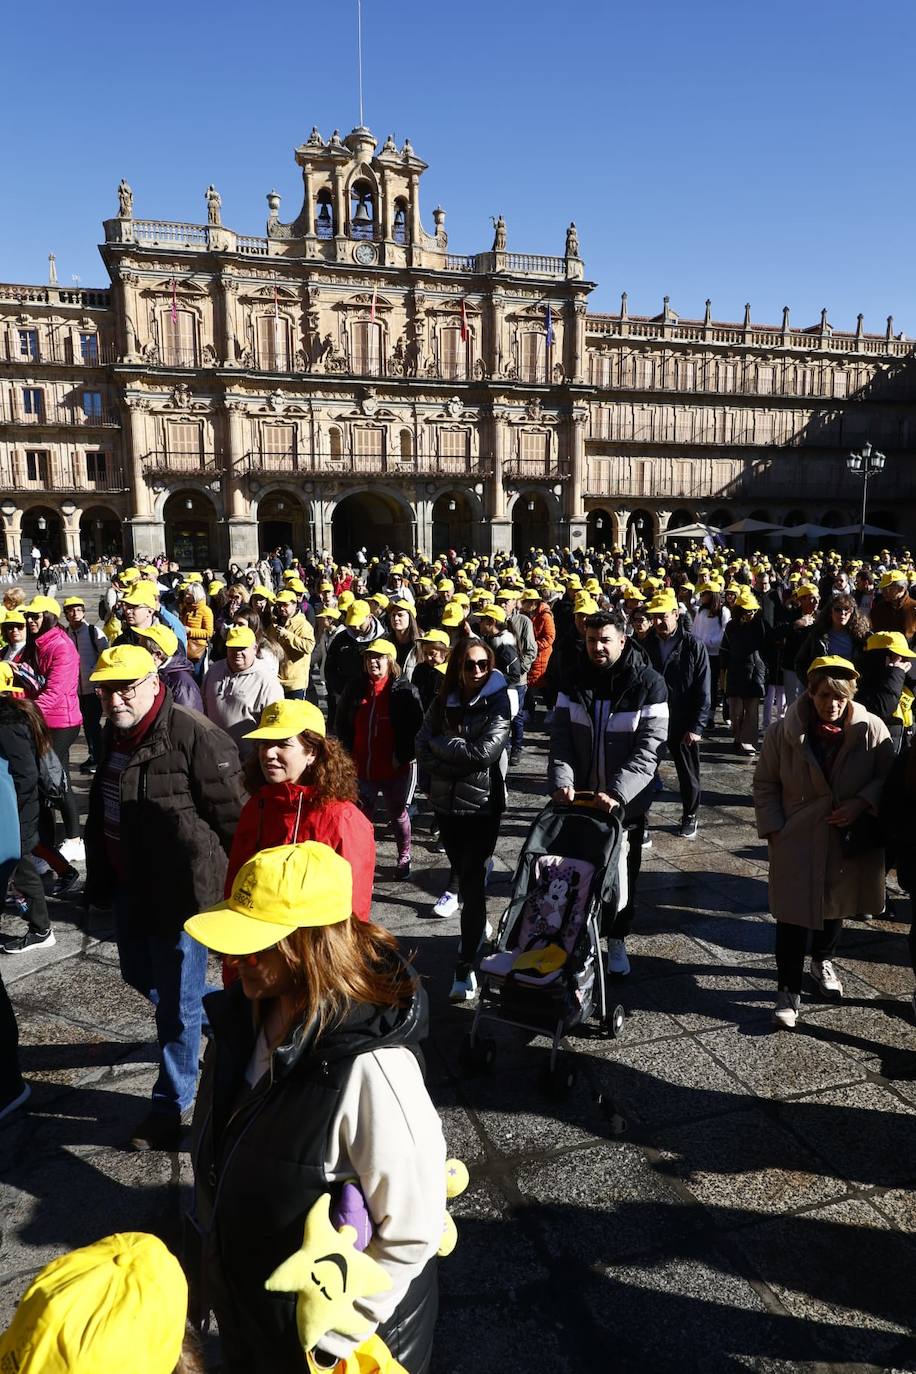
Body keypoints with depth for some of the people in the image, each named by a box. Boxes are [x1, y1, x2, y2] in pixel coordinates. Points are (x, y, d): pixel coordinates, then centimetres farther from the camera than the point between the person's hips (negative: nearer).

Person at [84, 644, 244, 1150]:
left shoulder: (195, 737, -24)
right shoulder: (114, 734, 5)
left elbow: (232, 818, -21)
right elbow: (101, 811, 18)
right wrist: (100, 878, 21)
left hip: (179, 890, -9)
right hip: (130, 885, 9)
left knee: (176, 998, 4)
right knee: (140, 975, 24)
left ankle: (171, 1103, 24)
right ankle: (216, 1012, 50)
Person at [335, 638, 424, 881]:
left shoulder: (404, 690, -11)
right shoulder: (355, 688, 2)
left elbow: (416, 726, -11)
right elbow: (340, 722, 11)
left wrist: (403, 756, -14)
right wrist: (348, 751, 4)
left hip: (395, 768, -3)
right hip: (361, 767, 3)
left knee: (397, 813, 13)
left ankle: (404, 857, 32)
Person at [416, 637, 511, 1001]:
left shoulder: (498, 703, -8)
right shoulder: (442, 703, 5)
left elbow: (485, 751, -19)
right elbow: (423, 750, 0)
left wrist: (441, 744, -9)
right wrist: (460, 765, -14)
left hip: (483, 804, -4)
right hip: (446, 802, 5)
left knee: (472, 879, -6)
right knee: (462, 874, 18)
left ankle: (465, 967, -2)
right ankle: (478, 926, 41)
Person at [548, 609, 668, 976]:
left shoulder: (648, 684, -12)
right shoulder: (574, 681, -1)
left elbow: (648, 748, -17)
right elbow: (560, 736, -5)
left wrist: (617, 793, -27)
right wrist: (561, 780, -22)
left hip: (626, 802, -2)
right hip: (578, 796, 3)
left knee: (621, 872, 11)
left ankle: (617, 940, 30)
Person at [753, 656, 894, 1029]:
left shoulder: (871, 730, -10)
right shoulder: (784, 732, -11)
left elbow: (888, 777, -1)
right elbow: (765, 784, -1)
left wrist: (862, 803, -18)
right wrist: (773, 829, -8)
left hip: (849, 842, 2)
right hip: (797, 842, -2)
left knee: (835, 906, 23)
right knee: (793, 917, -1)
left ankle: (822, 960, 50)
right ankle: (788, 991, 13)